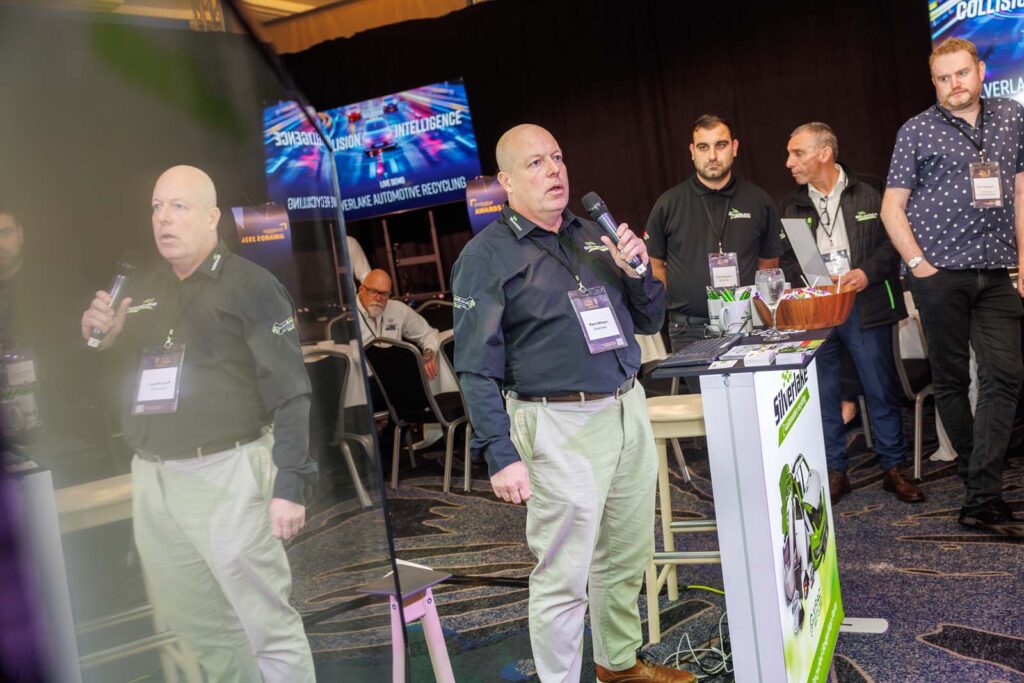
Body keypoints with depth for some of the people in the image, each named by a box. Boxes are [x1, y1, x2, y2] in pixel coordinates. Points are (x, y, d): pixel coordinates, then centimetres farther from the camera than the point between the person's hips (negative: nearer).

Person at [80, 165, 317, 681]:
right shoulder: (142, 292, 13)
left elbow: (290, 394, -12)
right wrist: (100, 338, 1)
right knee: (191, 621, 16)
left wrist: (290, 485, -18)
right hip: (151, 478, 7)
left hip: (225, 474, -6)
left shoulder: (250, 286, -6)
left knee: (268, 625, -2)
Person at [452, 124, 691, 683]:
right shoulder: (486, 257, -6)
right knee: (563, 578, 0)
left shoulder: (592, 237, 13)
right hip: (561, 428, -6)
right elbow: (476, 369, -11)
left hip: (628, 409, 7)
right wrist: (501, 455, -17)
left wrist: (636, 271, -2)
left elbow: (649, 321, 17)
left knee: (627, 559, 18)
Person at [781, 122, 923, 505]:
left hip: (866, 307, -2)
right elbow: (785, 259, 9)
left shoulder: (869, 196, 0)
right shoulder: (792, 206, 10)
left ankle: (894, 469, 18)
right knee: (823, 395, 6)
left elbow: (893, 242, 0)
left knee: (881, 391, 4)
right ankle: (835, 473, 18)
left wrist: (868, 272, -15)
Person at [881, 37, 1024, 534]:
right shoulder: (917, 131, 1)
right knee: (951, 378, 4)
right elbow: (892, 207, 1)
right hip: (940, 272, -3)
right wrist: (917, 263, -8)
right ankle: (979, 478, 21)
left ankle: (982, 498, -6)